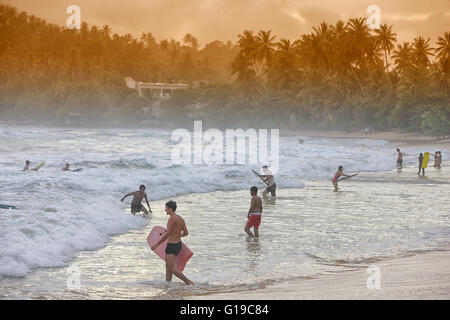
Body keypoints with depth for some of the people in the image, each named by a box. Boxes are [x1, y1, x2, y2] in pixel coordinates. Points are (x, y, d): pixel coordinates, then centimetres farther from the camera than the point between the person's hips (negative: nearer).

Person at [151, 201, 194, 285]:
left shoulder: (172, 219, -18)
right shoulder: (180, 219, 9)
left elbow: (167, 234, -21)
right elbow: (186, 233, 12)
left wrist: (156, 244, -17)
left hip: (172, 246, -10)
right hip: (178, 244, 10)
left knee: (171, 269, -9)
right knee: (168, 267, 16)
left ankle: (188, 282, -12)